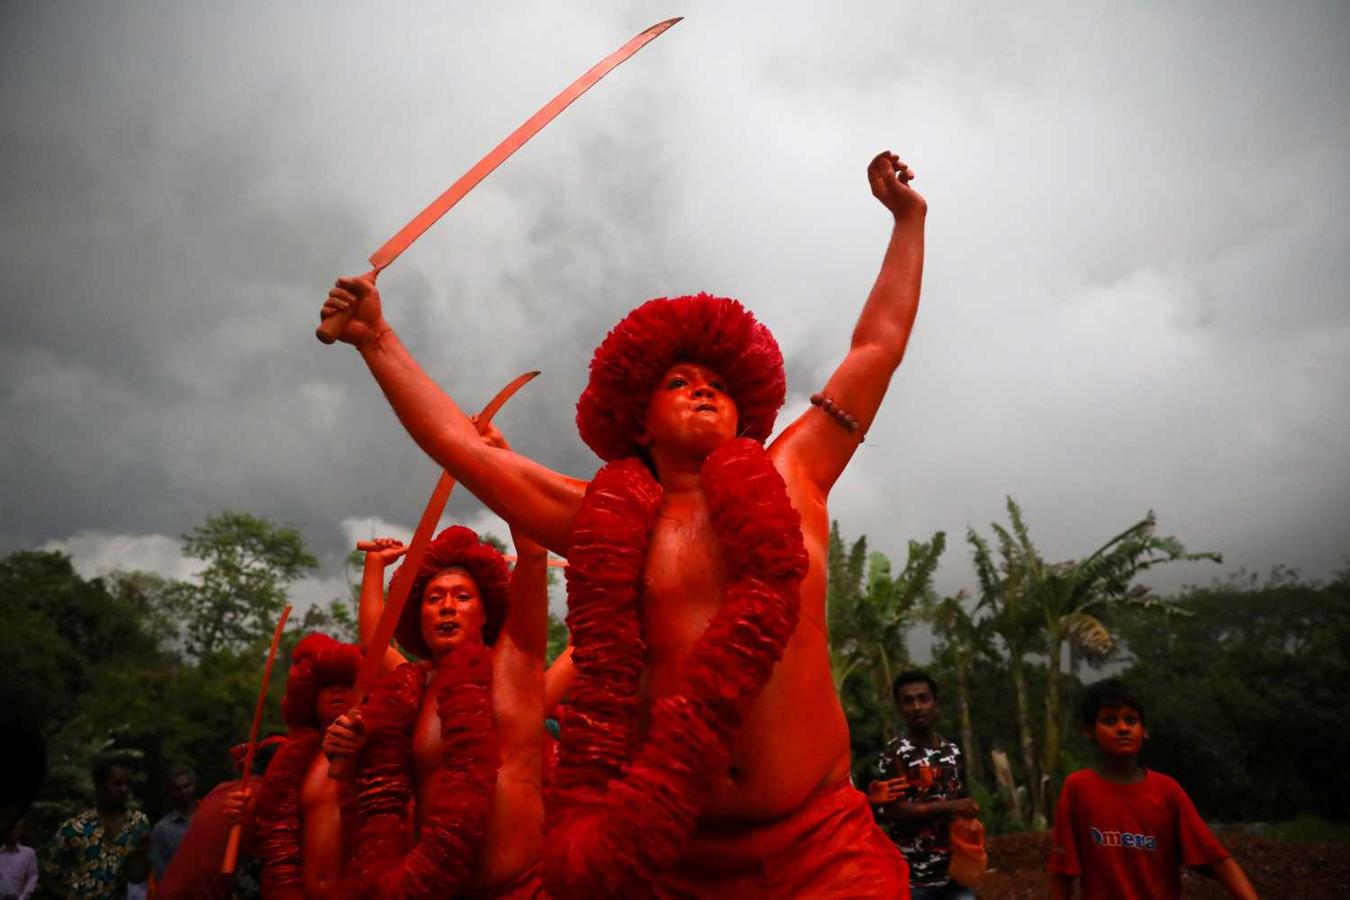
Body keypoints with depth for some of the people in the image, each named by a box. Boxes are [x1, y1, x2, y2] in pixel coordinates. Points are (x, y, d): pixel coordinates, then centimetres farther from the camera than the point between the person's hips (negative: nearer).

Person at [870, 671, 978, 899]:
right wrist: (948, 806, -20)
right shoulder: (895, 754, -11)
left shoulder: (953, 751, 9)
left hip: (955, 868, 5)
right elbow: (889, 810, -18)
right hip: (913, 873, -5)